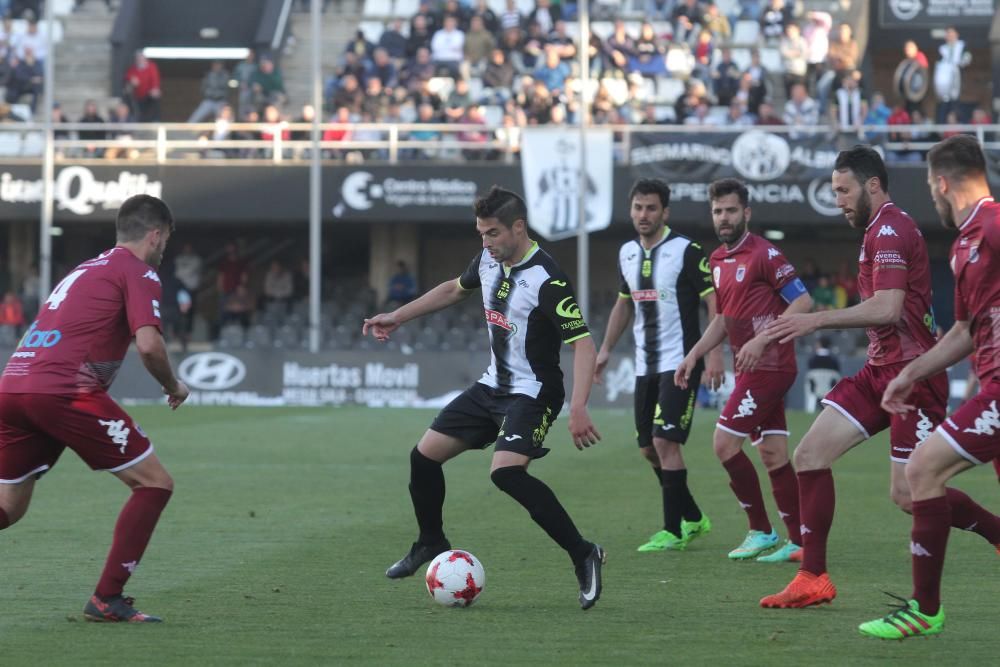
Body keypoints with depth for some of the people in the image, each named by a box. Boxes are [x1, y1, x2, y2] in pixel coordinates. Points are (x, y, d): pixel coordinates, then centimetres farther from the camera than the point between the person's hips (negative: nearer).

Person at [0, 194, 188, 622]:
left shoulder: (86, 270, 29)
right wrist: (173, 386, 6)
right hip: (64, 391, -8)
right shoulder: (138, 272, 3)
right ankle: (107, 600, -2)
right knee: (154, 482, 2)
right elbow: (148, 344, -10)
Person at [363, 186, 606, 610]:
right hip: (492, 385, 8)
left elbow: (583, 344, -27)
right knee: (424, 455, 8)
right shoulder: (489, 261, 1)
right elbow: (455, 289, 23)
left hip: (532, 393, -8)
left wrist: (578, 409, -37)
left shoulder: (546, 280, -24)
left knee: (505, 471, -29)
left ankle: (583, 555, -22)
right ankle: (431, 544, 32)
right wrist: (397, 317, 23)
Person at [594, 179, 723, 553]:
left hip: (680, 362, -7)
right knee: (648, 448, 9)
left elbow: (713, 302, -11)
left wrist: (714, 354, -19)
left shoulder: (686, 251, -11)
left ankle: (673, 532, -9)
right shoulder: (627, 254, 10)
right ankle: (693, 519, 25)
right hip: (645, 364, 7)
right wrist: (606, 349, 18)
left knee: (665, 441, -15)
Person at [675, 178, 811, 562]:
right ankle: (798, 542, 9)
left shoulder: (763, 254, -12)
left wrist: (761, 340, -22)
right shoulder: (717, 260, 15)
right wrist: (694, 354, 15)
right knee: (773, 455, 7)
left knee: (724, 442, -10)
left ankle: (761, 531, -1)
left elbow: (802, 302, -16)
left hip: (767, 367, -8)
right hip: (752, 370, 8)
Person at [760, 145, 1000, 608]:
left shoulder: (890, 230, -14)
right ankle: (813, 579, 2)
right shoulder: (884, 229, 18)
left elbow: (887, 309, -25)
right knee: (810, 456, 0)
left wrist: (816, 321, -24)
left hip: (909, 371, -10)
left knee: (909, 495, -10)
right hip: (881, 370, 10)